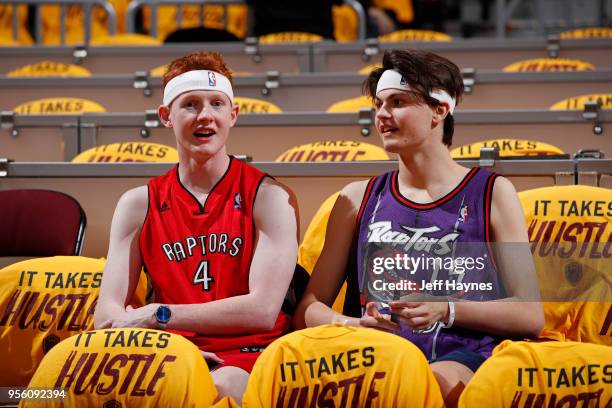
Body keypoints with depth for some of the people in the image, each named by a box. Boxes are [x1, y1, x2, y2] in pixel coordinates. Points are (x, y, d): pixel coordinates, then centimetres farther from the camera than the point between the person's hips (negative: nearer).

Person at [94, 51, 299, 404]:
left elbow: (263, 309, -10)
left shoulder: (269, 196, 2)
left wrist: (158, 316, -11)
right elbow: (108, 314, 3)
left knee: (221, 386, -39)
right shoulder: (139, 205, 12)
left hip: (248, 358, -3)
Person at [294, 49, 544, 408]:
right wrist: (351, 324, -8)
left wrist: (446, 311, -10)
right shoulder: (358, 198, 19)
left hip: (459, 358, -2)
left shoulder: (492, 193, 12)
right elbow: (307, 310, 15)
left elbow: (530, 317, 6)